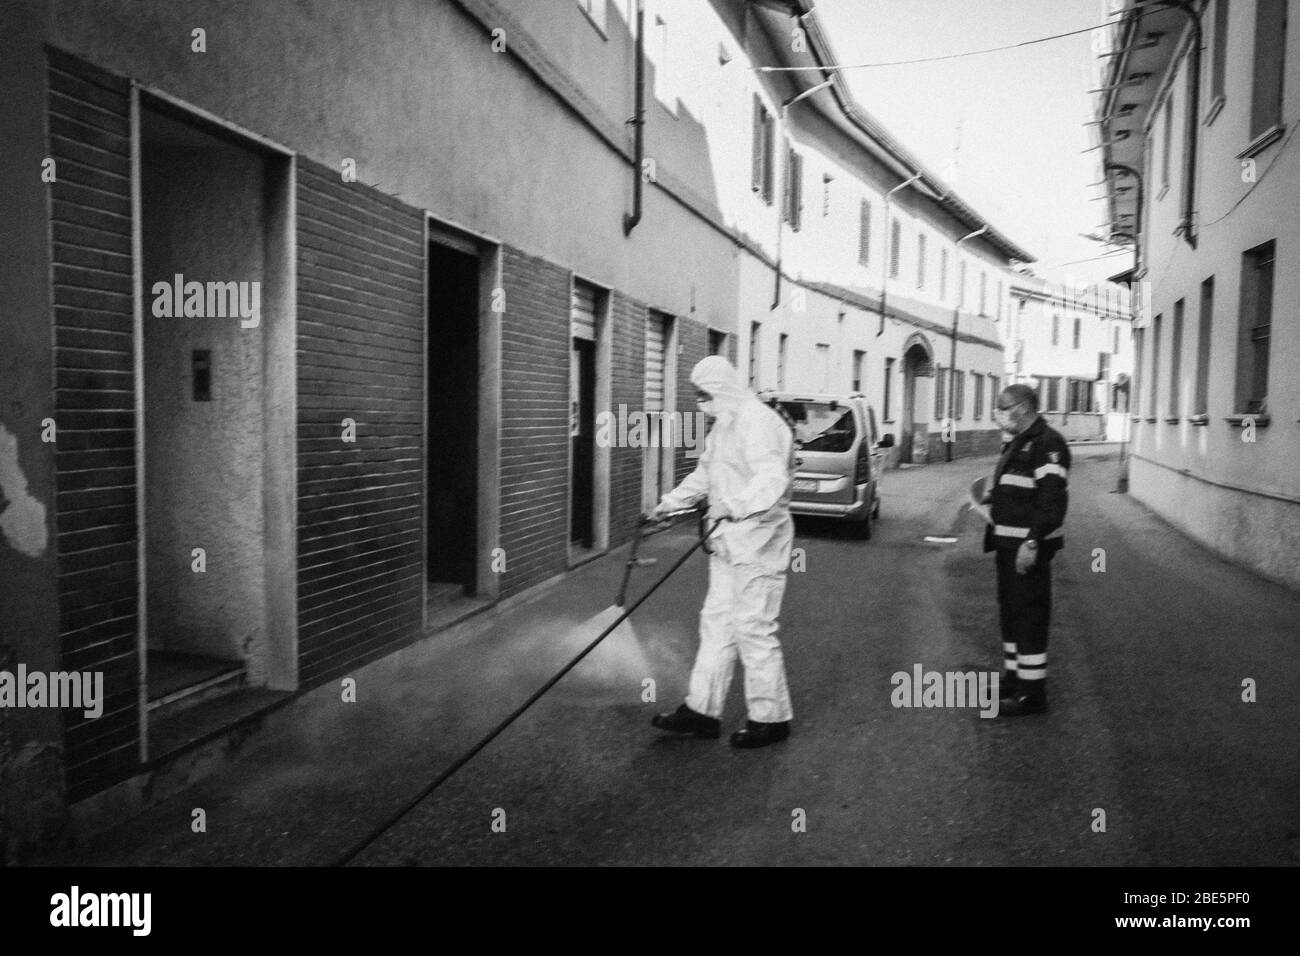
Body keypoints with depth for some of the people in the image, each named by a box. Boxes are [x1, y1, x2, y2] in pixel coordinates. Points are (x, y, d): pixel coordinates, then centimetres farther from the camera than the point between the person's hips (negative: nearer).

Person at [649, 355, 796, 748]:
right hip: (730, 542, 10)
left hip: (758, 540, -10)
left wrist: (739, 506, -46)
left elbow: (772, 478, -32)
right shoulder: (723, 426, 16)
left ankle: (771, 718, 12)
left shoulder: (759, 422, -17)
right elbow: (704, 475, 30)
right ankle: (702, 710, 22)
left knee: (753, 628, -3)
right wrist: (669, 502, 29)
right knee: (716, 622, 13)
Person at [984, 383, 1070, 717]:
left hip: (1028, 547, -10)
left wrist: (1034, 542, -26)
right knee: (1010, 611, 17)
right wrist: (991, 496, 13)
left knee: (1029, 614, -5)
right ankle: (1015, 677, 30)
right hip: (1010, 544, 10)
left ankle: (1032, 693, 3)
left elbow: (1052, 499, -23)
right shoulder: (1017, 443, 17)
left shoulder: (1047, 443, -16)